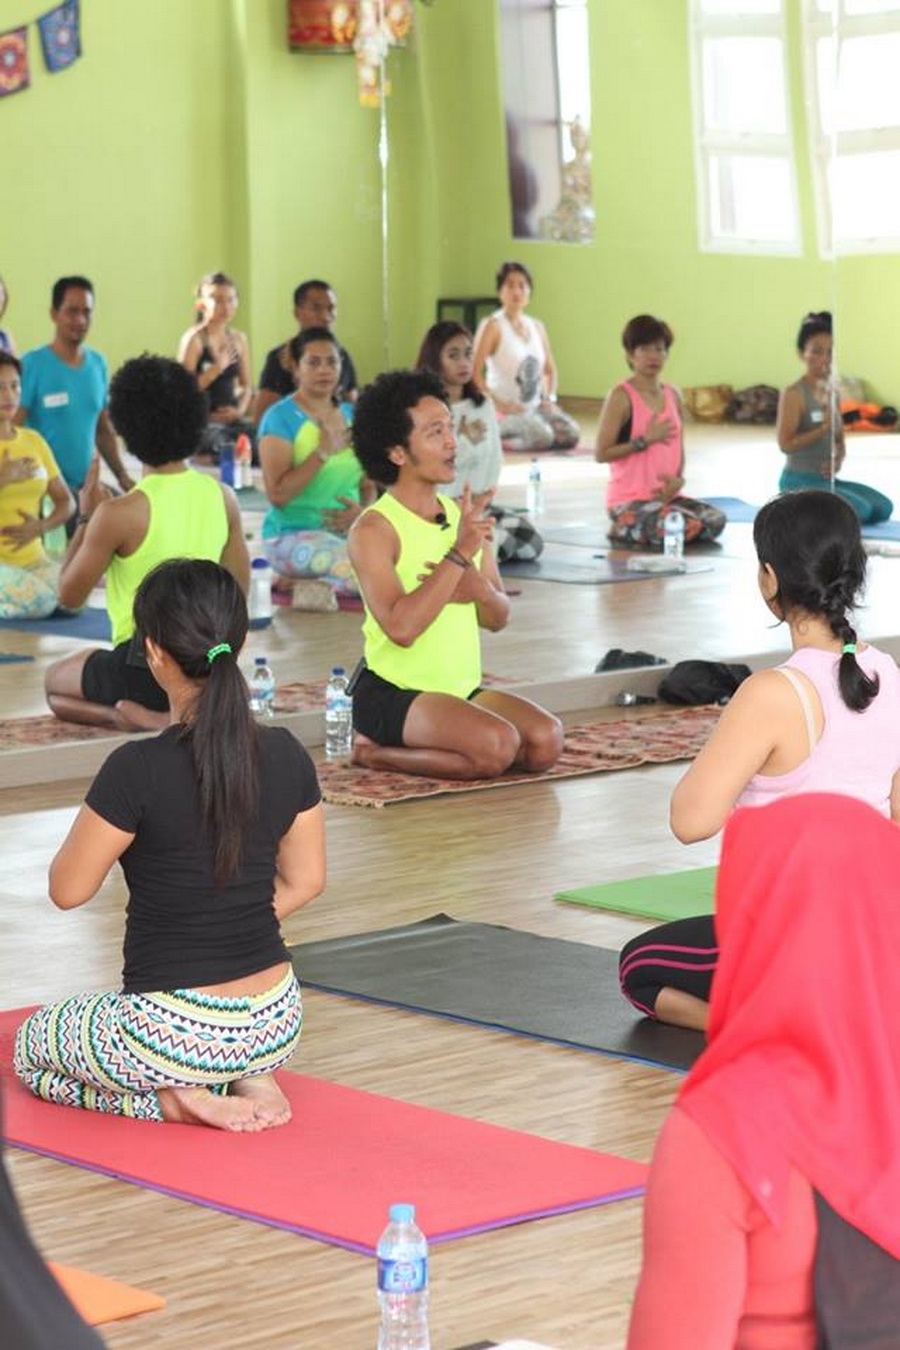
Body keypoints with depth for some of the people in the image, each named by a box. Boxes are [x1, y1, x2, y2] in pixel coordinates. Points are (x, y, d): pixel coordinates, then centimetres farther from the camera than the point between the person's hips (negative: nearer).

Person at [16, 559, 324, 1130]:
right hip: (275, 1029, 5)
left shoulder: (138, 769, -22)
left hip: (169, 1036, -5)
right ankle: (250, 1079, 10)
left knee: (32, 1047, 27)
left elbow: (68, 889, -10)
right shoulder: (286, 757, -5)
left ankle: (174, 1099, 1)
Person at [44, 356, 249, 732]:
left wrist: (85, 518, 2)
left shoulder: (117, 514, -20)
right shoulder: (222, 498, -4)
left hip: (143, 668, -5)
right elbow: (239, 589, 7)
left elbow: (70, 595, -7)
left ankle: (140, 716, -4)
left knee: (55, 681, 27)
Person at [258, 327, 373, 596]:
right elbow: (277, 494, -13)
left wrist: (362, 512, -4)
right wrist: (324, 452, -18)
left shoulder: (352, 416, 14)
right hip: (292, 536, -6)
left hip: (347, 532, 6)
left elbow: (368, 485, 19)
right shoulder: (281, 418, -4)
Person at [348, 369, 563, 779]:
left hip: (464, 689, 8)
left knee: (545, 741, -17)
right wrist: (459, 555, -25)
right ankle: (374, 752, -5)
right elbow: (401, 627, -25)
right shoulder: (374, 529, -12)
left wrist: (479, 589, -10)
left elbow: (499, 618, 14)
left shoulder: (463, 515, 10)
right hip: (393, 694, -8)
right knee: (496, 745, -30)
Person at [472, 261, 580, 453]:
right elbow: (475, 372, -15)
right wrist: (500, 405, -20)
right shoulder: (493, 326, -8)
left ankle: (509, 440, 3)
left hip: (535, 406, 7)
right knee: (541, 435, -31)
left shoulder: (537, 327, 13)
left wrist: (549, 398, 5)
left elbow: (550, 369, 23)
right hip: (505, 409, -7)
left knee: (571, 433, -17)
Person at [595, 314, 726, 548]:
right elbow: (601, 454, -12)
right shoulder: (622, 396, -9)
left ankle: (639, 531, 4)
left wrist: (677, 479, -5)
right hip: (629, 500, -7)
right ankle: (623, 529, -3)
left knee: (715, 521, -13)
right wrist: (645, 440, -17)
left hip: (665, 494, 7)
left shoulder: (673, 395, 11)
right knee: (686, 528, -28)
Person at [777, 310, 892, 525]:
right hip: (799, 481, -8)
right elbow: (785, 444, -19)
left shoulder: (833, 393, 12)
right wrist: (824, 428, -26)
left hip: (828, 479, 8)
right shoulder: (793, 394, -12)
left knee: (883, 508, -3)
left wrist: (838, 461, -6)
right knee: (860, 510, -24)